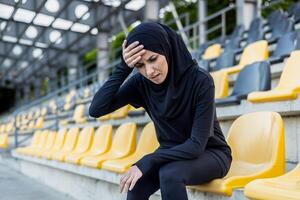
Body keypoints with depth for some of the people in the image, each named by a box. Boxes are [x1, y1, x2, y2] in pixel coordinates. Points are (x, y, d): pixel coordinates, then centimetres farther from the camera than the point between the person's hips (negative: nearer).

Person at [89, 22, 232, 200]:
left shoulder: (200, 80, -25)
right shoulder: (140, 83, -11)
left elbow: (197, 144, -26)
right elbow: (96, 110, -19)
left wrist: (146, 162, -33)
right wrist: (123, 68, -27)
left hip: (210, 154, -4)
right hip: (171, 153, 4)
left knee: (169, 174, -35)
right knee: (135, 184, -25)